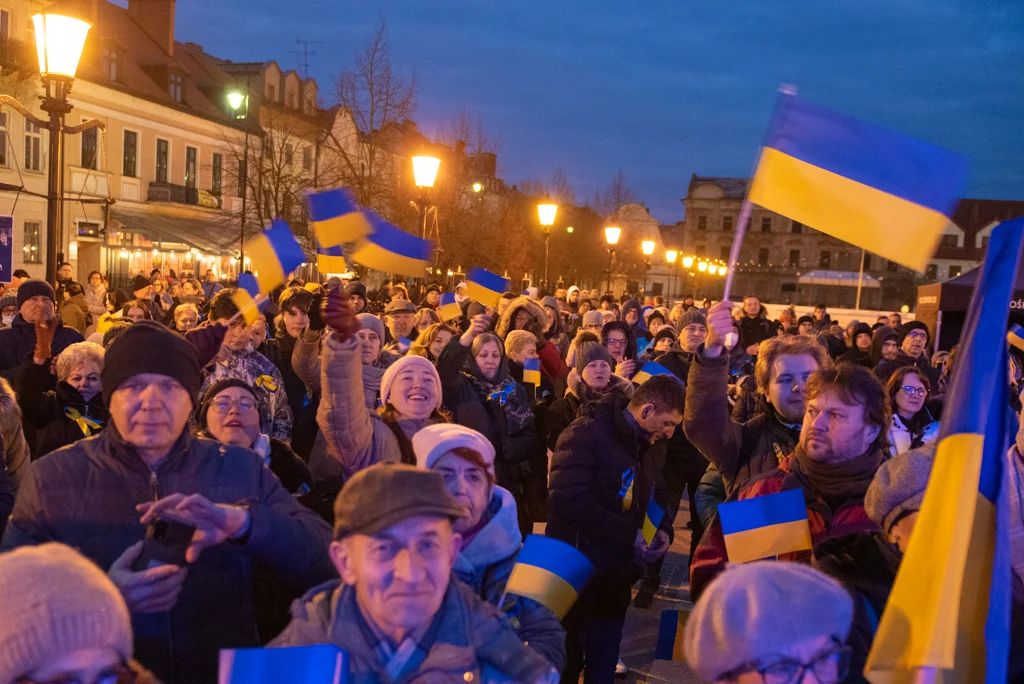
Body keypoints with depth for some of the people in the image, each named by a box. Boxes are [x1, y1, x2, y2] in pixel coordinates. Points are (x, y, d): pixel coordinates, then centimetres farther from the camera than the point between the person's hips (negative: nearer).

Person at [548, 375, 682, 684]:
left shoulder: (652, 445, 8)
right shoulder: (587, 433, -17)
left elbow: (656, 496, 20)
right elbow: (568, 499, -27)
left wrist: (663, 531, -3)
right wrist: (629, 535, -24)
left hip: (618, 574, 7)